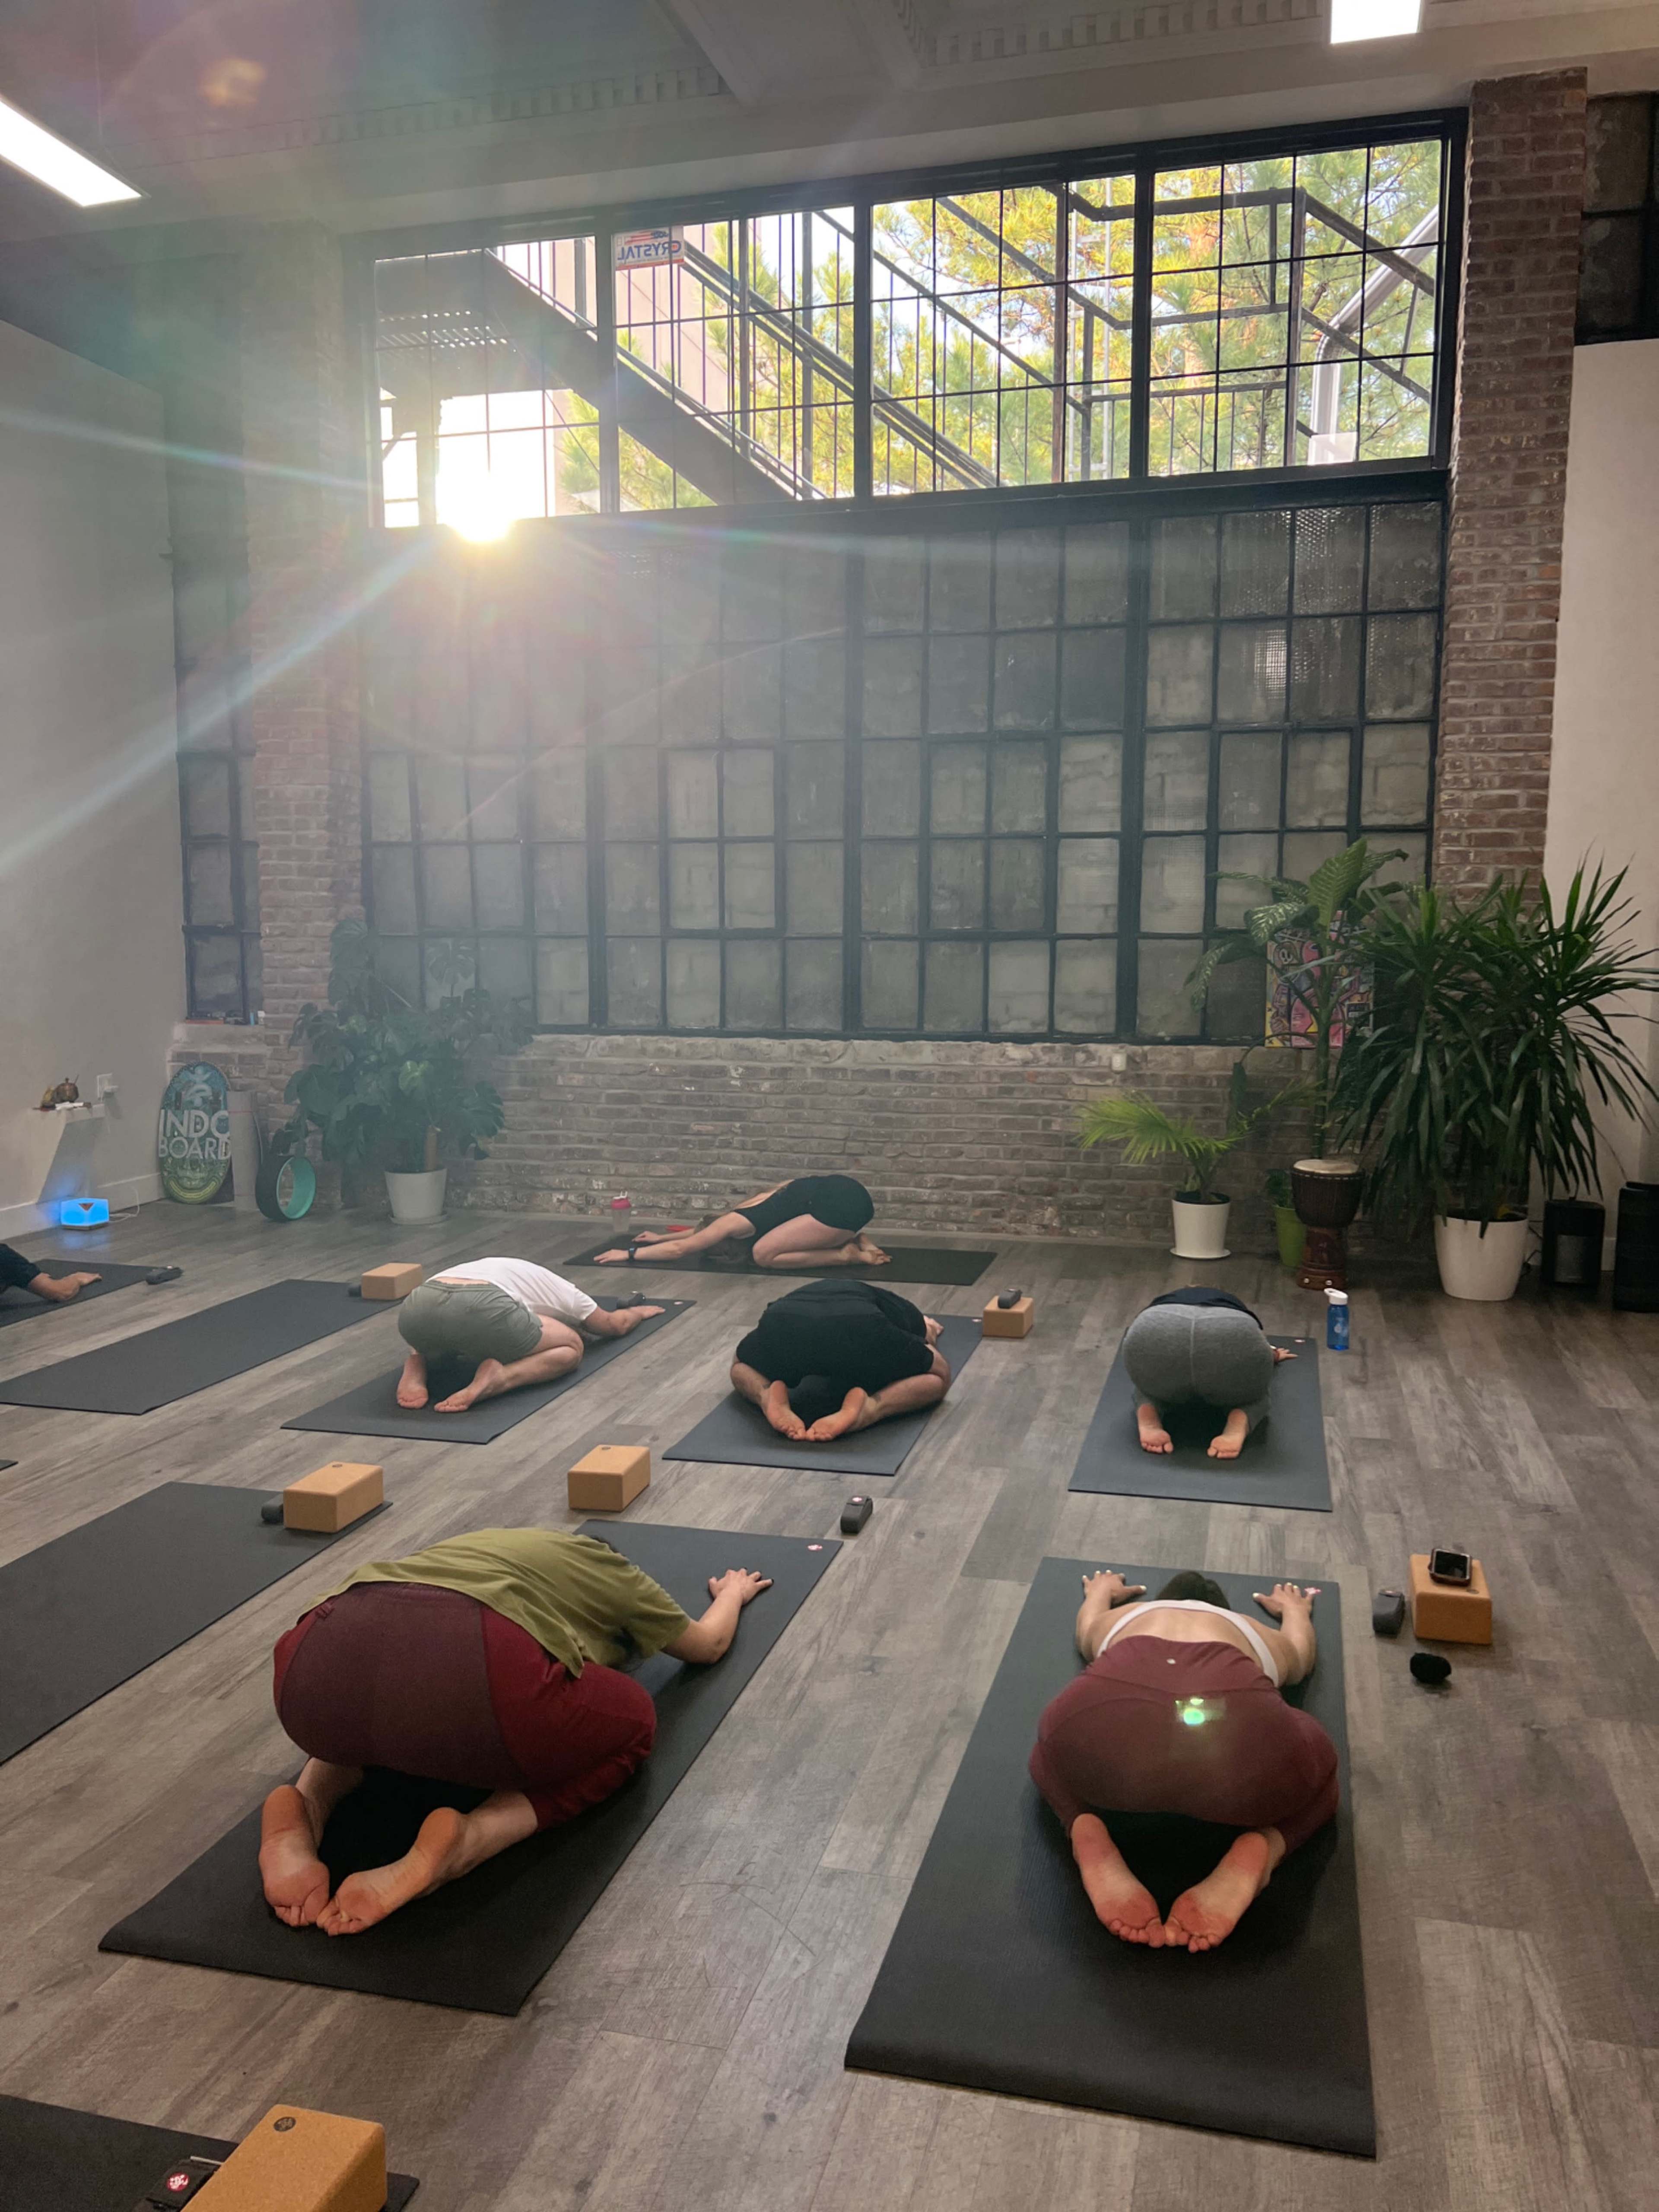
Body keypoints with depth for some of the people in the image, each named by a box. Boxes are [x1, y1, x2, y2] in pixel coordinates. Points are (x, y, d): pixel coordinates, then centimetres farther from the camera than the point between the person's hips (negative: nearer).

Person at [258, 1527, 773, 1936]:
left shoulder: (494, 1543, 43)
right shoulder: (611, 1571, 33)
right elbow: (708, 1645, 51)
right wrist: (732, 1594, 72)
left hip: (323, 1660, 6)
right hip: (467, 1671, -5)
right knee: (631, 1720, 25)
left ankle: (305, 1808, 9)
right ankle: (461, 1844, -3)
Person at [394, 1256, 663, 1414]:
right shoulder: (564, 1292, 35)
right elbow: (617, 1325, 51)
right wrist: (638, 1312, 74)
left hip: (414, 1309, 6)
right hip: (478, 1309, -5)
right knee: (572, 1348, 21)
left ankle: (415, 1369, 8)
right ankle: (496, 1377, -10)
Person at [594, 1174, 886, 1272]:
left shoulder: (734, 1223, -1)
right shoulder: (743, 1212, 23)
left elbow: (679, 1249, 3)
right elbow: (700, 1232, 41)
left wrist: (630, 1253, 11)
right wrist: (661, 1237, 47)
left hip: (842, 1203, -10)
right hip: (848, 1191, 10)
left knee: (764, 1254, -6)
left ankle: (846, 1256, -7)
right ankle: (857, 1242, 12)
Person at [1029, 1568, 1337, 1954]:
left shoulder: (1121, 1619, 42)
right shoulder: (1259, 1635, 43)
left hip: (1108, 1731, 1)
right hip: (1244, 1743, 0)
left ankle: (1087, 1836, 3)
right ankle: (1259, 1849, 1)